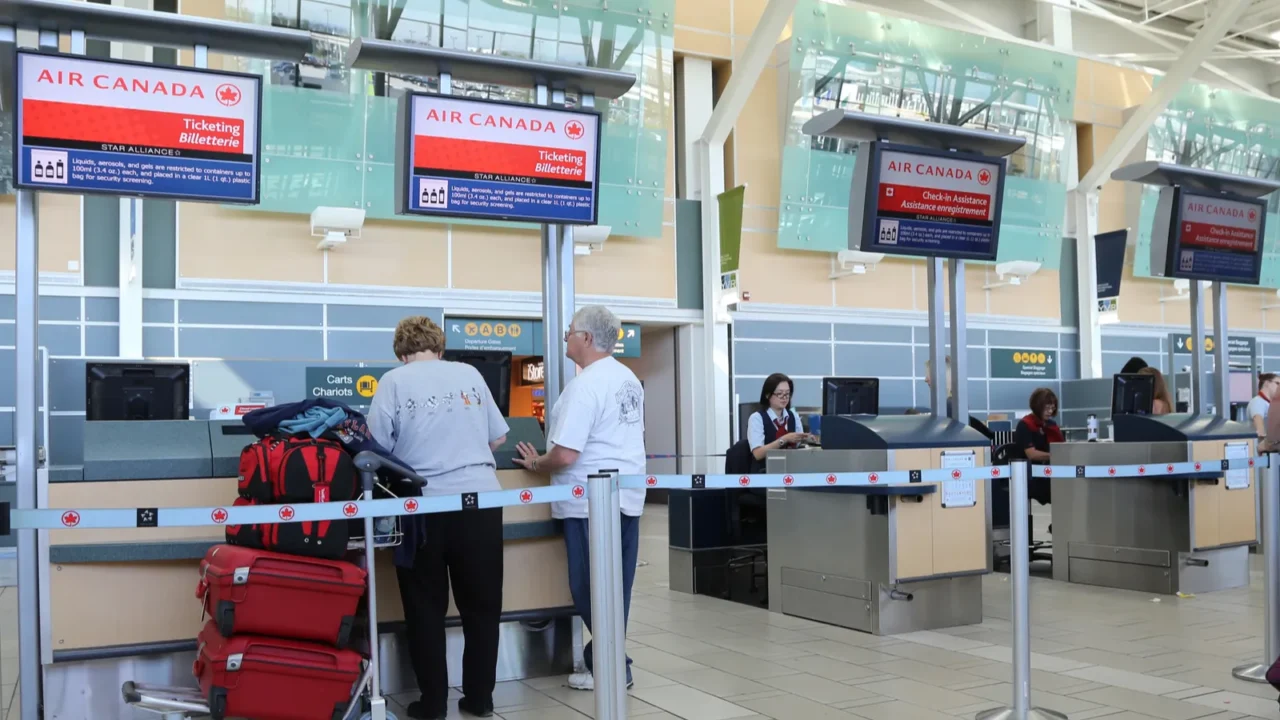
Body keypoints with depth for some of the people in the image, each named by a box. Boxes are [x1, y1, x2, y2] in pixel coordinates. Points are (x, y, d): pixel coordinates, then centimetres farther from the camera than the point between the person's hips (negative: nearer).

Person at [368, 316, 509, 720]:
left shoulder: (394, 381, -2)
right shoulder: (469, 374, 7)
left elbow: (377, 448, -5)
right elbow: (499, 437, 13)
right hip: (481, 500, 2)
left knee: (426, 607, 11)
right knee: (482, 605, 12)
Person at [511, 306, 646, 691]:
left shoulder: (584, 385, -18)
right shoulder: (630, 378, 11)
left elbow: (565, 455, -23)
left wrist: (535, 464, -3)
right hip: (627, 496, 9)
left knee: (590, 588, 2)